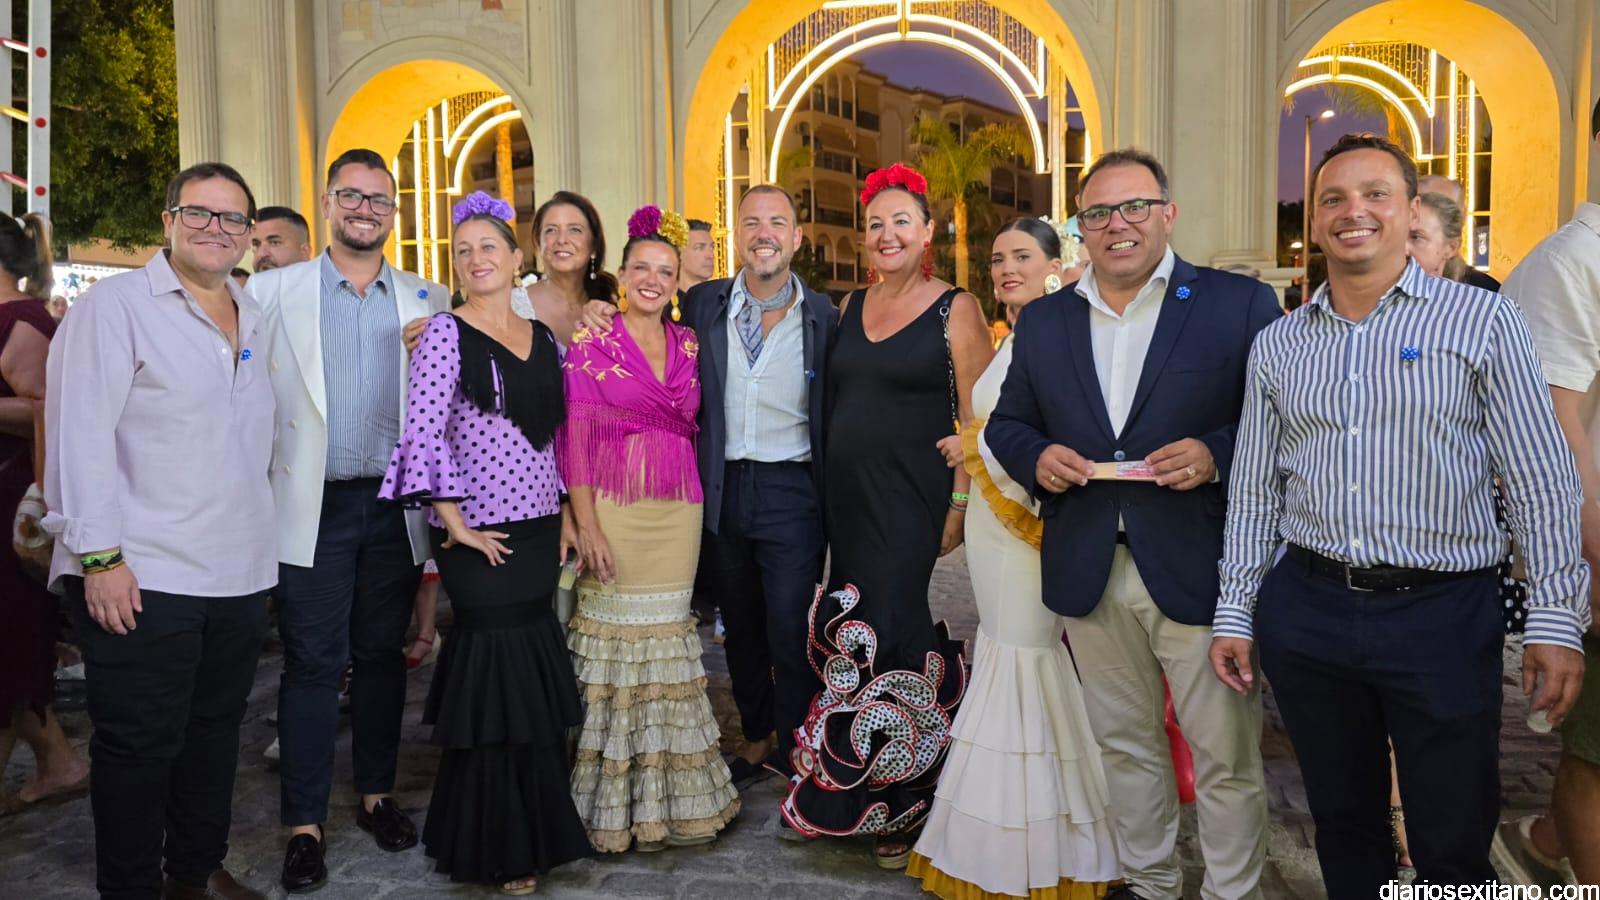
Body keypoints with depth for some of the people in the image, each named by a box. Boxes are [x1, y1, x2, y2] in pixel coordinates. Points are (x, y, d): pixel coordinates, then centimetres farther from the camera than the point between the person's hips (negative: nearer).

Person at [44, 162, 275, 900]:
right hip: (143, 578, -6)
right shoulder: (116, 305, -6)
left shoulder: (256, 319, 13)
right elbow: (80, 437, -12)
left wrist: (261, 543, 13)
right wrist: (100, 557, -17)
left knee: (216, 730, 16)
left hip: (240, 574, 6)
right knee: (139, 745, 4)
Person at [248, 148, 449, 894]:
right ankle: (305, 824, 15)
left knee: (382, 656, 12)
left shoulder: (428, 300, 7)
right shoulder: (275, 291, 2)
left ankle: (377, 795, 27)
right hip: (315, 506, -2)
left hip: (395, 505, 2)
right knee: (312, 664, 3)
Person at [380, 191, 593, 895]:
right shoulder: (447, 333, -6)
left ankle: (535, 829, 30)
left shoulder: (544, 337, 11)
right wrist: (454, 522, -14)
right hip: (479, 535, -5)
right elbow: (421, 430, -13)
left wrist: (566, 514, 9)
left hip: (540, 528, 5)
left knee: (534, 677, 12)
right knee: (499, 674, 0)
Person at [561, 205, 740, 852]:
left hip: (679, 513, 4)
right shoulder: (593, 341, -3)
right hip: (614, 508, -4)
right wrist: (586, 522, -14)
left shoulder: (688, 344, 11)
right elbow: (575, 436, -7)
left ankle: (667, 794, 25)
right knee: (615, 643, 2)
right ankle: (612, 805, 17)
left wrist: (698, 504, 5)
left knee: (667, 644, 11)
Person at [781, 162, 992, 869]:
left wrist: (960, 505, -13)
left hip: (912, 498, -5)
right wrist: (827, 487, 9)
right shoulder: (850, 307, 11)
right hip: (845, 494, 5)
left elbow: (977, 418, -7)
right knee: (857, 632, 11)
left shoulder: (955, 309, -4)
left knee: (888, 632, -4)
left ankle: (898, 803, 16)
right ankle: (848, 793, 29)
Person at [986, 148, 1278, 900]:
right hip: (1089, 576, 4)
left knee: (1226, 758, 8)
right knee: (1125, 746, 19)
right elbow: (1006, 423, 14)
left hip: (1200, 572, -3)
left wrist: (1216, 455, -21)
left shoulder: (1241, 304, -2)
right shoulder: (1042, 321, 9)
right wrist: (1035, 456, -7)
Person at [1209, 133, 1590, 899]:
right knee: (1342, 824, 17)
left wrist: (1556, 621, -8)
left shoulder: (1482, 319, -2)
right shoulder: (1275, 346, 7)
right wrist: (1232, 614, 8)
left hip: (1445, 613, -2)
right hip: (1305, 611, 3)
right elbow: (1252, 493, 10)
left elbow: (1542, 484, -3)